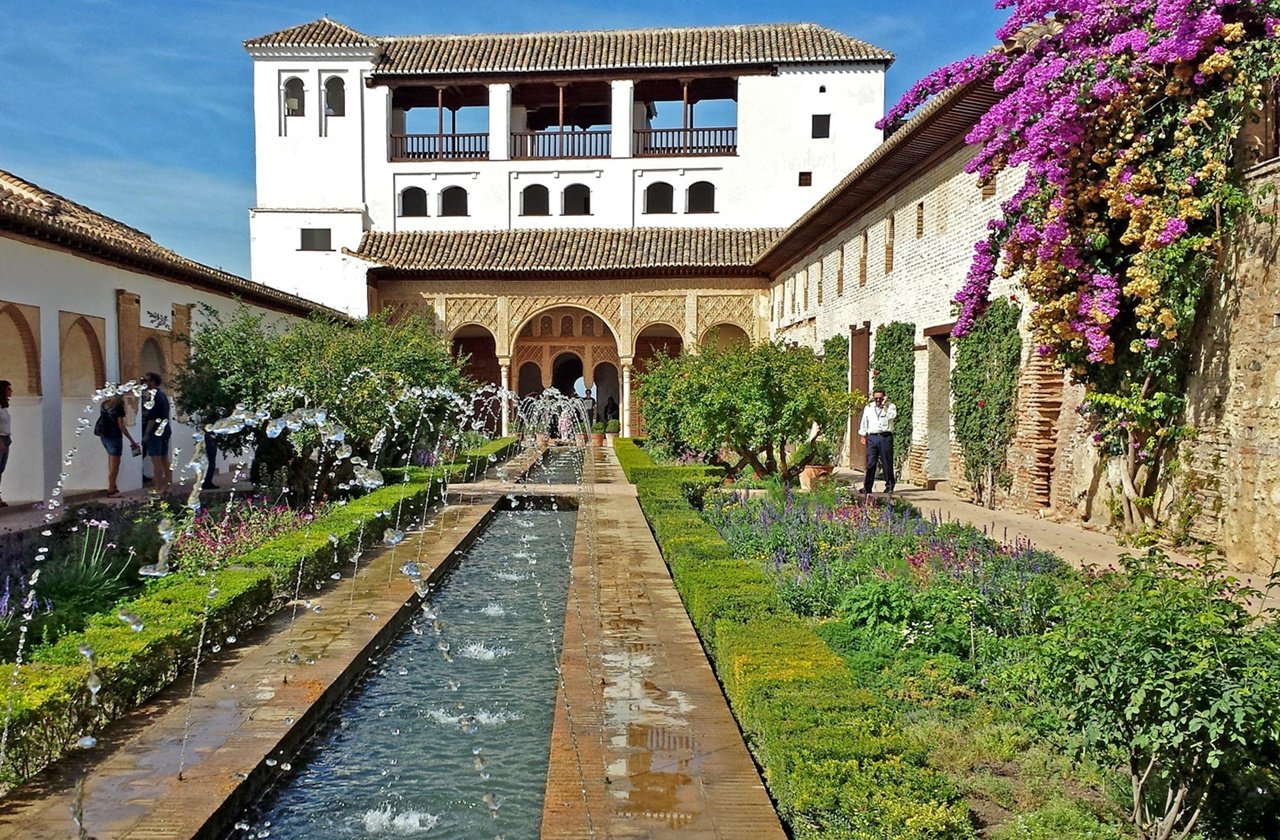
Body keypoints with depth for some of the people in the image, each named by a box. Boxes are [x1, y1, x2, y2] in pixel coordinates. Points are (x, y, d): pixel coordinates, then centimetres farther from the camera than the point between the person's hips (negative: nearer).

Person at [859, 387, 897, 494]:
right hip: (872, 437, 2)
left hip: (886, 437, -2)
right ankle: (867, 487, -1)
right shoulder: (868, 407, 14)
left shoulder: (890, 406, 5)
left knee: (887, 462, 1)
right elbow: (864, 422, 20)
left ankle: (890, 486, 13)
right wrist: (863, 435, 15)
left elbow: (892, 416, -15)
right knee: (870, 463, -1)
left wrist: (884, 405, -10)